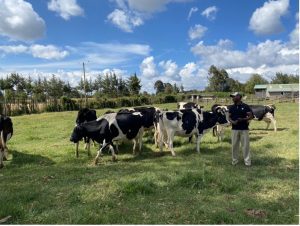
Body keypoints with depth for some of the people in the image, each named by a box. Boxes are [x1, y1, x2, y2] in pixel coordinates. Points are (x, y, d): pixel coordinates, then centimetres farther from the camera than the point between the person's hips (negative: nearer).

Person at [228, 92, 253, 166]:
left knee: (245, 145, 0)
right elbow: (229, 117, 11)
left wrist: (243, 119, -18)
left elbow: (251, 116, -2)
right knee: (234, 145, 7)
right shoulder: (231, 107, 8)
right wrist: (232, 121, -9)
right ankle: (235, 160, 18)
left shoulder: (245, 106, -4)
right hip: (234, 129, 3)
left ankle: (247, 161, 10)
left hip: (244, 129, -3)